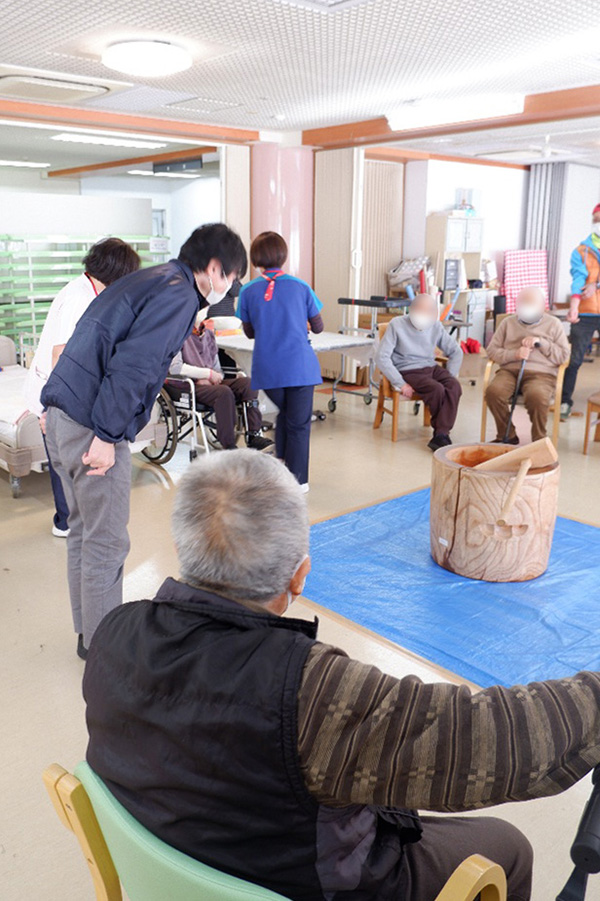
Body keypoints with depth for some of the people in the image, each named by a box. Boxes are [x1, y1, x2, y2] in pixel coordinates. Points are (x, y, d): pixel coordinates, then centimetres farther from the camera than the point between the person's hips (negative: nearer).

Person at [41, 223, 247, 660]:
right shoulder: (179, 295, -11)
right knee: (106, 543, 1)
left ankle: (89, 632, 32)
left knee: (84, 530, 18)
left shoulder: (150, 280, 19)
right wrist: (106, 435, -21)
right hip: (89, 424, -10)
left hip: (61, 412, 10)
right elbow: (132, 366, -22)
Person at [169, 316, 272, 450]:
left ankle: (254, 435, -21)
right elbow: (174, 367, -14)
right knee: (224, 392, -34)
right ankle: (229, 448, -30)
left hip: (210, 383, 6)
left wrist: (213, 377, -4)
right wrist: (208, 374, -12)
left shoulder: (208, 333, 20)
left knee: (247, 382, -17)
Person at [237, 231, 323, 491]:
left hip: (267, 369, 2)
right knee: (299, 424, 7)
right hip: (300, 366, -2)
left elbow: (249, 332, 10)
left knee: (284, 413, 24)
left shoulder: (248, 291, -1)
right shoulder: (300, 287, -2)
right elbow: (318, 327, 6)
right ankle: (297, 480, 12)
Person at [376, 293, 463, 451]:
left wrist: (450, 376, -1)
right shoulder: (397, 325, -6)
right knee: (437, 389, -30)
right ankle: (440, 430, -8)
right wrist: (400, 384, -18)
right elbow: (382, 357, -11)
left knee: (454, 386, -26)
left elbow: (456, 352, 15)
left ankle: (441, 436, -27)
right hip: (408, 371, -5)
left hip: (431, 367, 5)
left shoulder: (436, 326, 7)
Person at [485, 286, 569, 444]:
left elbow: (563, 356, 8)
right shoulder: (508, 322, 18)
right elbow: (492, 350, 11)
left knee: (536, 396, -37)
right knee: (493, 391, -31)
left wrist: (540, 342, -5)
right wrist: (514, 354, -7)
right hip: (510, 370, 2)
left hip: (541, 373, -2)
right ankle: (507, 435, -8)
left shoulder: (553, 324, 13)